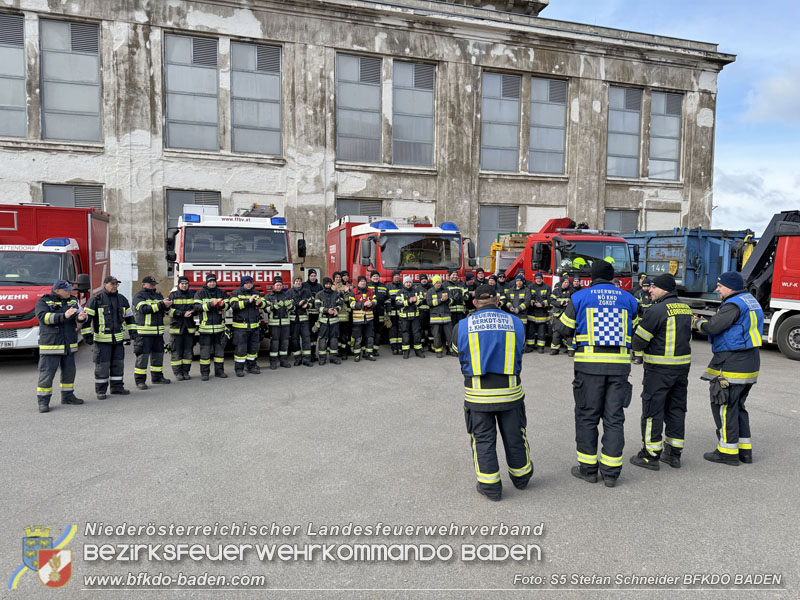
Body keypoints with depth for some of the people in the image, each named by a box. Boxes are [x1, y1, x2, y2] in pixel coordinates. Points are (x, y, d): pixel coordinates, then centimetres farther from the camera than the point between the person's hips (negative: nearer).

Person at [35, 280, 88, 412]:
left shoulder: (72, 301, 10)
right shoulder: (43, 302, -5)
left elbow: (79, 315, 0)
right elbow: (43, 316, -21)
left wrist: (81, 317, -26)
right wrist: (64, 316, -34)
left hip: (69, 345, 5)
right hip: (50, 345, -5)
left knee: (69, 371, 12)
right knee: (47, 373, -3)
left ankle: (67, 396, 27)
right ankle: (43, 401, 5)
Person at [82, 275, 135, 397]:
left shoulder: (122, 299, 10)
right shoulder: (95, 300, -5)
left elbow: (129, 316, 18)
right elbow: (86, 318, -6)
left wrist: (132, 330, 11)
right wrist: (87, 334, -11)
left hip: (118, 339, 5)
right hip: (102, 339, -5)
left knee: (118, 364, 10)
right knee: (102, 365, -1)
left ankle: (117, 387, 20)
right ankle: (100, 391, 8)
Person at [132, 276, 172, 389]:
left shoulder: (158, 295, 17)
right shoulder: (139, 296, -3)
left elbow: (164, 311, 12)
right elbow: (145, 308, -19)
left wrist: (167, 305, -12)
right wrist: (161, 304, -23)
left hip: (158, 331, 7)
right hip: (144, 332, -6)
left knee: (158, 354, 12)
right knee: (142, 356, -4)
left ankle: (157, 377, 24)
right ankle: (140, 380, 1)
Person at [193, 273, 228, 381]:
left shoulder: (221, 292, 11)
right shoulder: (200, 293, 2)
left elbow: (227, 305, 3)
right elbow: (197, 307, -10)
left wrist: (222, 304, -20)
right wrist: (211, 304, -20)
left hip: (219, 326, 3)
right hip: (205, 326, -3)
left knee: (219, 349, 8)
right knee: (205, 350, -1)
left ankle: (219, 371, 18)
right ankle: (205, 373, 7)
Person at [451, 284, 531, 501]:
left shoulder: (463, 326, -2)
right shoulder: (516, 323, 2)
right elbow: (519, 351, 12)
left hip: (477, 395, -1)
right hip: (510, 392, 2)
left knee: (483, 439, 12)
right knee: (514, 437, 18)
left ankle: (490, 486, 17)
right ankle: (521, 478, 37)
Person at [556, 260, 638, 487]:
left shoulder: (580, 297, 0)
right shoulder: (628, 299, 8)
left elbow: (564, 328, 4)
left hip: (589, 363, -2)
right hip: (619, 364, 3)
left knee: (587, 416, 8)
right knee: (614, 418, 9)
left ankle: (588, 468, 15)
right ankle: (611, 472, 13)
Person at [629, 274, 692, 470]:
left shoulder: (658, 310, -16)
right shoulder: (685, 309, 10)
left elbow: (639, 340, -14)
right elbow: (686, 338, 18)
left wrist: (637, 347, 7)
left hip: (659, 368, -8)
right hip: (682, 366, 8)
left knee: (653, 410, 0)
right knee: (676, 409, 14)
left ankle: (651, 455, 7)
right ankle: (673, 453, 22)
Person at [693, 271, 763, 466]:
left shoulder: (734, 305, -16)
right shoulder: (751, 302, 16)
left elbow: (712, 327, -24)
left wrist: (698, 322, -3)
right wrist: (705, 322, 10)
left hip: (731, 364, -10)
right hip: (749, 364, 10)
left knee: (724, 407, -2)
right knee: (737, 406, 18)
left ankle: (728, 451, 4)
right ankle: (744, 449, 22)